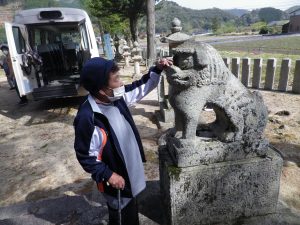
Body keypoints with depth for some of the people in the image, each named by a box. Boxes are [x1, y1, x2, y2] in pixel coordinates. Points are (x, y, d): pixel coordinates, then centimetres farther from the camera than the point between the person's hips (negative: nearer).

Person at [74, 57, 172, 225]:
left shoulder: (116, 98, -11)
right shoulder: (87, 118, -32)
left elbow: (140, 88, 4)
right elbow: (85, 156, -22)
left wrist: (157, 70, -7)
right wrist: (108, 174, -20)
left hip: (131, 169, 7)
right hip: (116, 178, -7)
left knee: (132, 210, 31)